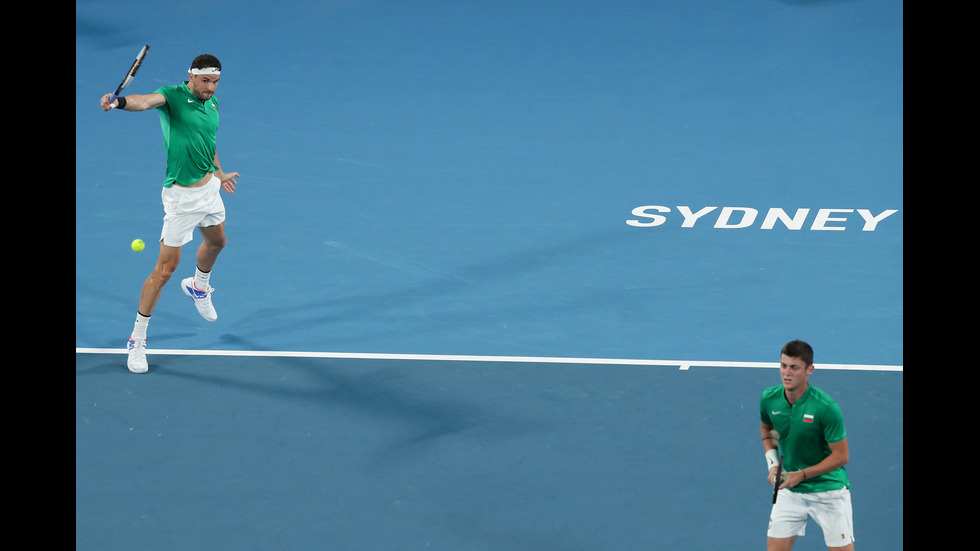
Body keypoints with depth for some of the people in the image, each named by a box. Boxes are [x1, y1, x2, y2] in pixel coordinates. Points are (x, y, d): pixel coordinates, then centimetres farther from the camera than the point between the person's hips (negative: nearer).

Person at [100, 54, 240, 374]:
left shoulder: (212, 106, 5)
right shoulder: (173, 97, -18)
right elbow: (144, 102, -40)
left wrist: (219, 174, 37)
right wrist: (119, 102, -61)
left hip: (209, 188, 8)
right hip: (182, 196, -8)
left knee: (216, 242, 31)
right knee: (165, 268, -7)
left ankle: (198, 287, 64)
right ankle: (137, 340, 1)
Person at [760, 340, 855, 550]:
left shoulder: (826, 407, -23)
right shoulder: (769, 399, -7)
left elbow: (840, 456, -16)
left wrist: (802, 474, -20)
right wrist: (773, 464, 2)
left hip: (828, 490, -4)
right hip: (790, 491, 4)